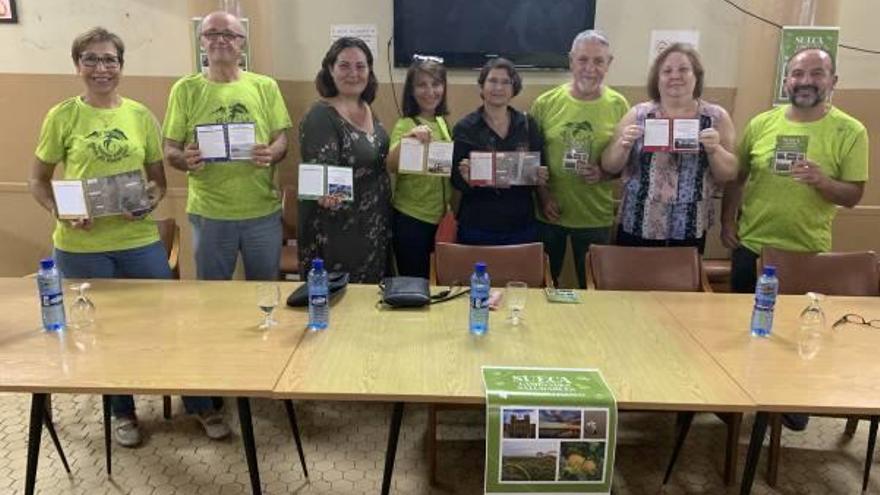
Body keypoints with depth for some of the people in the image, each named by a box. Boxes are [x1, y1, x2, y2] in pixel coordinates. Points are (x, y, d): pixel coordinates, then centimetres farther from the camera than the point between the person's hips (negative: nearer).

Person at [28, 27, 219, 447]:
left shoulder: (141, 116, 2)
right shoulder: (63, 117, -2)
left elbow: (158, 178, 9)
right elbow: (38, 180, 4)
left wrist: (153, 198, -12)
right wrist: (60, 212, -14)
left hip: (140, 240, 1)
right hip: (81, 246, -1)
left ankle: (200, 405, 24)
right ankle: (122, 413, 34)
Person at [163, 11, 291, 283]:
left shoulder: (265, 86, 4)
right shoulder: (185, 88, 2)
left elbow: (281, 141, 4)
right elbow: (170, 150, 3)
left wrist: (270, 154, -18)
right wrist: (185, 160, -20)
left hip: (263, 210, 1)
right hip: (208, 213, 0)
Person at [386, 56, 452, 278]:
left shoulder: (443, 122, 7)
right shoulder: (405, 124, -11)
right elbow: (391, 165, -27)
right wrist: (407, 138, -41)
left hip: (441, 218, 6)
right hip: (411, 220, -6)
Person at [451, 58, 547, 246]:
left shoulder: (528, 124, 4)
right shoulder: (464, 128, -3)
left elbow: (541, 168, 10)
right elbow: (456, 182, -2)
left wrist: (541, 177, -11)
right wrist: (466, 178, -23)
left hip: (523, 227, 2)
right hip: (477, 229, -2)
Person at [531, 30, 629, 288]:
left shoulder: (618, 105, -3)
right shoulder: (545, 103, -4)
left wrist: (605, 173, -15)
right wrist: (543, 195, -10)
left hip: (595, 217, 0)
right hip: (549, 214, 0)